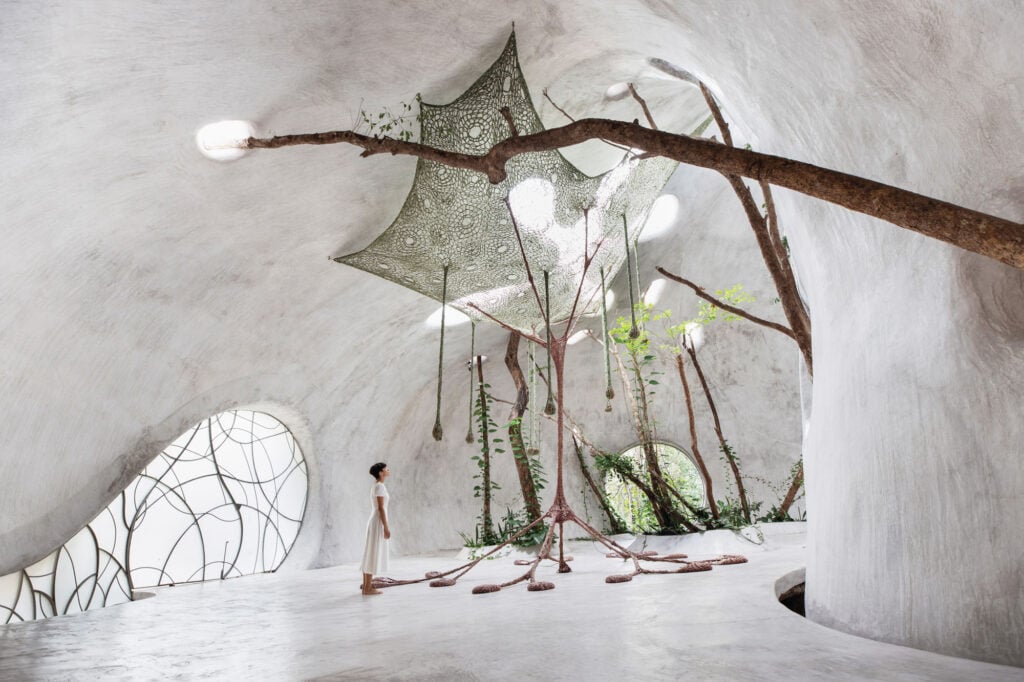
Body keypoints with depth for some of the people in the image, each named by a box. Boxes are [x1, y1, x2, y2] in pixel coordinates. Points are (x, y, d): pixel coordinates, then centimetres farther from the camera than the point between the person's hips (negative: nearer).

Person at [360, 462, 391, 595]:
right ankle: (368, 588, -3)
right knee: (374, 555, -6)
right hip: (378, 523, -10)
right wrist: (386, 527, -19)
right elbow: (381, 508, -19)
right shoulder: (380, 486, -15)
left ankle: (366, 586, 14)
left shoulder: (374, 487, 15)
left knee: (369, 555, 11)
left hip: (373, 522, 10)